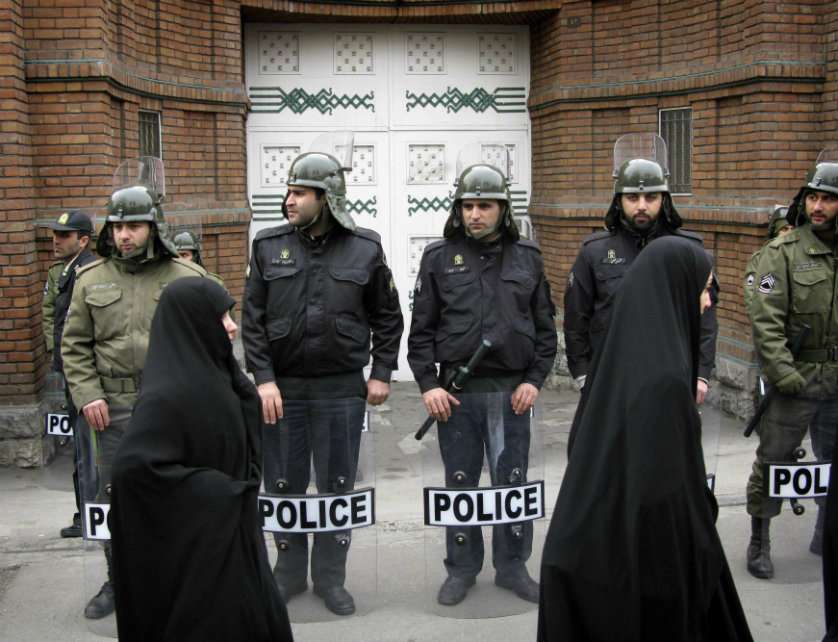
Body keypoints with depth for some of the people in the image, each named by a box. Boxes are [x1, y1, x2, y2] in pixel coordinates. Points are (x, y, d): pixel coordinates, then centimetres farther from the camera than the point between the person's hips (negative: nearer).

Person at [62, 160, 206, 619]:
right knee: (113, 499, 10)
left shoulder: (186, 278, 0)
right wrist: (88, 396, -3)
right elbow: (75, 345, 7)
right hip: (114, 408, 2)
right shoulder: (91, 280, 6)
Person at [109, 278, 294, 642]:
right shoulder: (168, 392, -23)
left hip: (230, 531, 9)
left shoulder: (212, 373, 4)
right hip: (193, 540, -9)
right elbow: (132, 465, -31)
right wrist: (206, 488, -24)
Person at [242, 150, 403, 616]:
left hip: (342, 389, -1)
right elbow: (253, 319, 0)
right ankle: (289, 572, 26)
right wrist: (264, 378, -8)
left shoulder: (365, 247, -2)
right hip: (283, 387, 1)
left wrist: (382, 373, 2)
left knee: (338, 487, 8)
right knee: (284, 486, 10)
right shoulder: (269, 245, -1)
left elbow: (387, 316, 6)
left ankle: (331, 577, 23)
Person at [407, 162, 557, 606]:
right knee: (460, 483, 9)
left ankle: (512, 567, 23)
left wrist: (534, 380, -1)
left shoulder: (527, 258, 5)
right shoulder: (439, 257, 1)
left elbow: (545, 327, 8)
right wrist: (428, 384, -6)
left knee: (512, 482, 8)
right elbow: (421, 328, 2)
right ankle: (461, 569, 23)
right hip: (456, 391, -1)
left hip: (512, 390, 1)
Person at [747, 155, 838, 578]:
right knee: (773, 463, 4)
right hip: (794, 381, -4)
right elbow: (766, 321, -13)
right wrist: (784, 375, -19)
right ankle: (759, 543, 19)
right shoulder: (783, 252, -8)